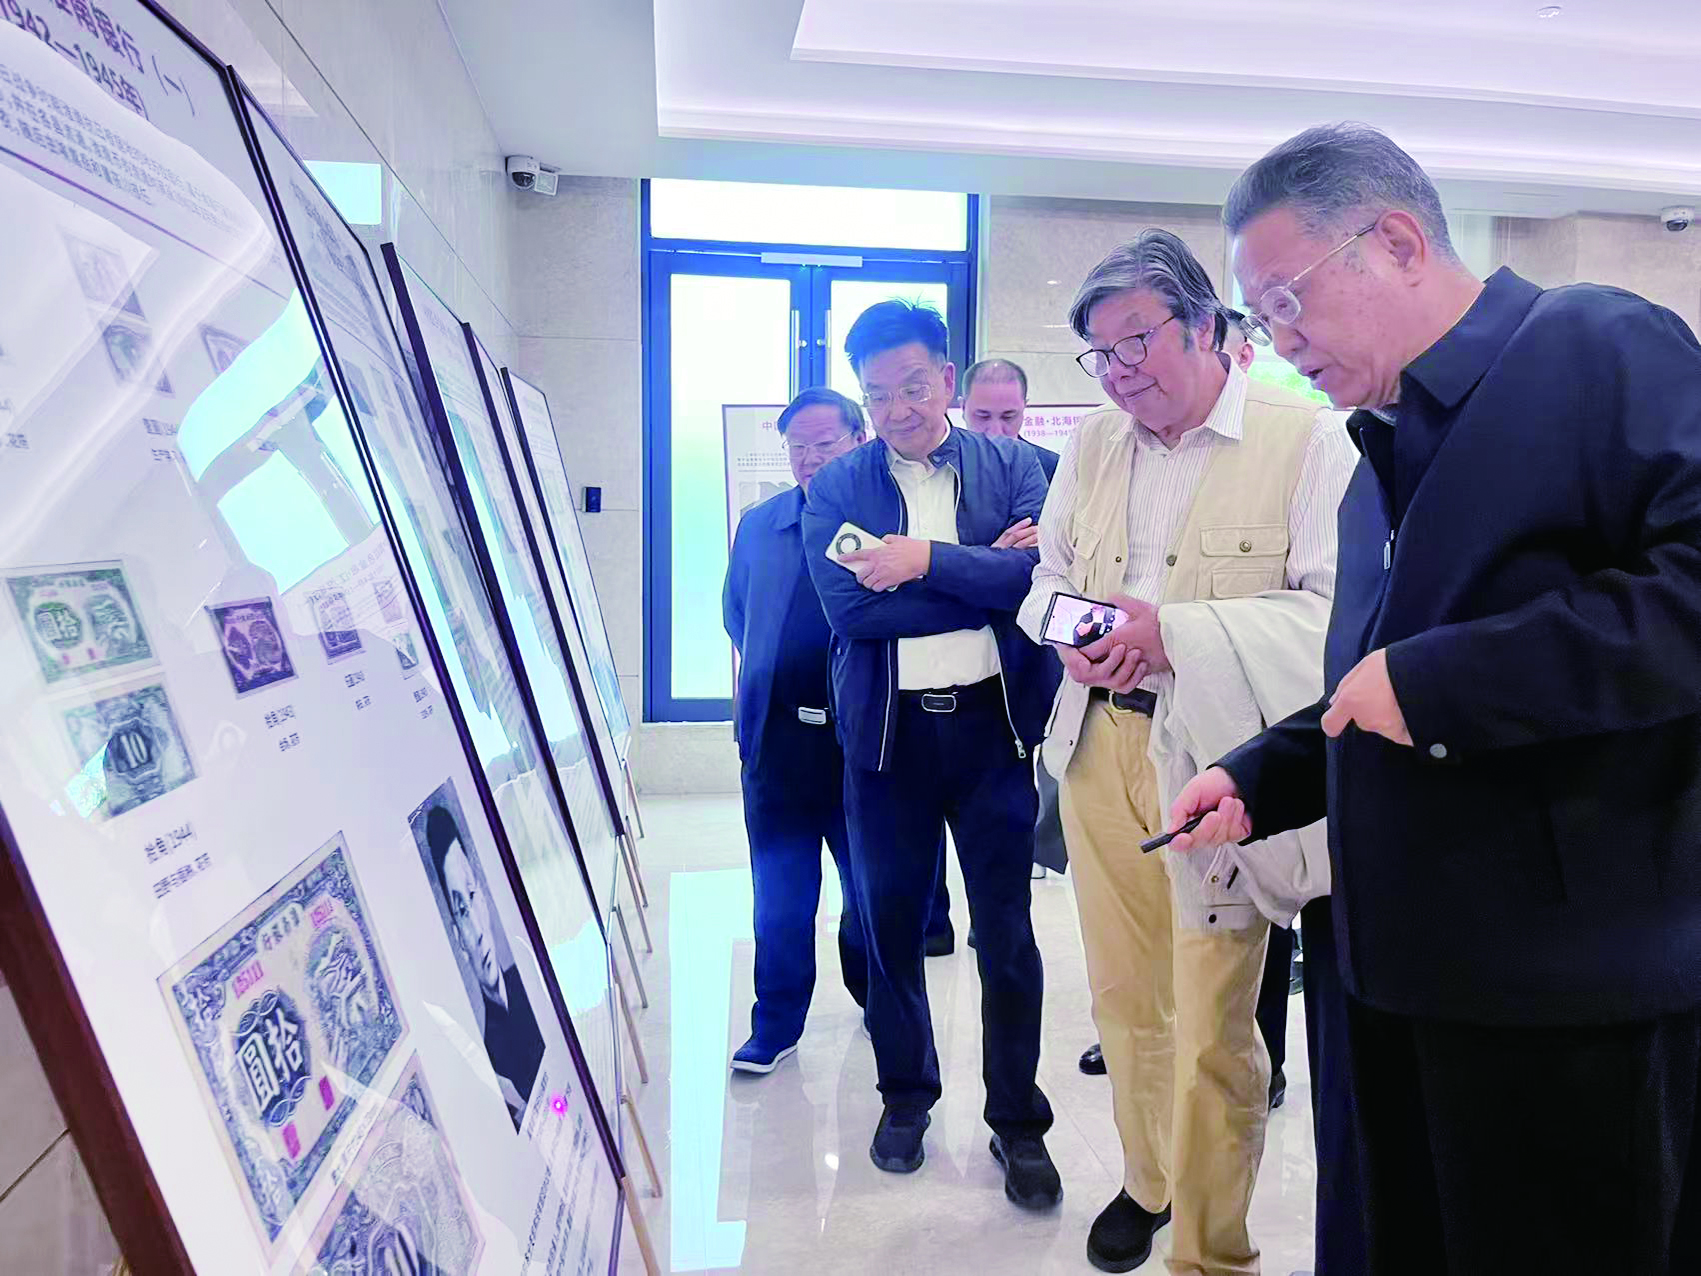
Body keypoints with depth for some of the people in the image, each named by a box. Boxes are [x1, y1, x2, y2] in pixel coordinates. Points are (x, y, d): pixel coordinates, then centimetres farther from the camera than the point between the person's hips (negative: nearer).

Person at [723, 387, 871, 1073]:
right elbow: (735, 611, 22)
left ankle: (875, 994, 37)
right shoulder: (758, 525, 9)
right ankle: (776, 1022, 22)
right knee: (780, 888, 7)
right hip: (779, 731, 2)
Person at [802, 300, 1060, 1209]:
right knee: (891, 923, 13)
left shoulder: (1010, 466, 4)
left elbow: (1039, 572, -11)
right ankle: (905, 1094, 35)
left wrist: (926, 560, -19)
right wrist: (984, 578, -13)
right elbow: (848, 605, -12)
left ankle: (1018, 1119, 25)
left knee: (1006, 930, 7)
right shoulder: (837, 487, 3)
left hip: (991, 723, 0)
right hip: (886, 729, 1)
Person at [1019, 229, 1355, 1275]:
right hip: (1100, 746, 6)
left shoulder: (1308, 439, -7)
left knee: (1211, 1024, 0)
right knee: (1125, 994, 16)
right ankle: (1147, 1181, 40)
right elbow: (1049, 578, 19)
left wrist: (1176, 632, -21)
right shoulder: (1091, 448, 12)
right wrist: (1070, 632, -4)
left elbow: (1336, 606, -13)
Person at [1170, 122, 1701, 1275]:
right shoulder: (1388, 455, 16)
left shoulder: (1603, 347, -8)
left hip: (1569, 977, -7)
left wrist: (1432, 679, -22)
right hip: (1409, 966, 8)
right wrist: (1258, 781, 8)